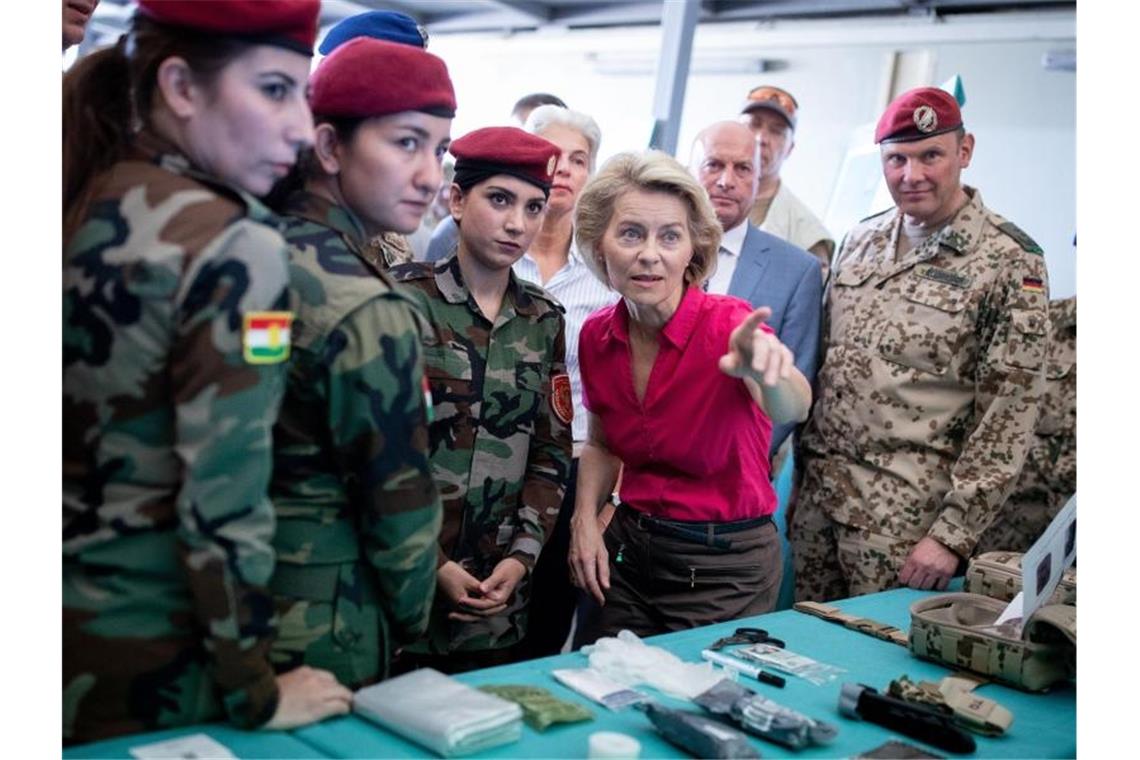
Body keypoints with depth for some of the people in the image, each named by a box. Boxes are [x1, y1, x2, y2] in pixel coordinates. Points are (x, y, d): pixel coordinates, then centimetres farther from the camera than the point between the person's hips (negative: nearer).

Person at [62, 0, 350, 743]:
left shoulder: (80, 208, 2)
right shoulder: (234, 245, -20)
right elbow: (224, 499, -22)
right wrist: (254, 692, -11)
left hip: (68, 624, 7)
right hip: (149, 653, -7)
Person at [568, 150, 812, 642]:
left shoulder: (726, 325, -20)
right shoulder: (597, 335, -5)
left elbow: (792, 410, -40)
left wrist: (767, 370, -61)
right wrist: (586, 520, -3)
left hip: (724, 565, -4)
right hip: (628, 550, 5)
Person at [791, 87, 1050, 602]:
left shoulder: (1008, 261, -9)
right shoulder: (861, 239, 9)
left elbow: (1009, 413, -11)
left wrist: (954, 534, -14)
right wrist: (801, 466, 12)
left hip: (907, 513, -5)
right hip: (816, 493, 5)